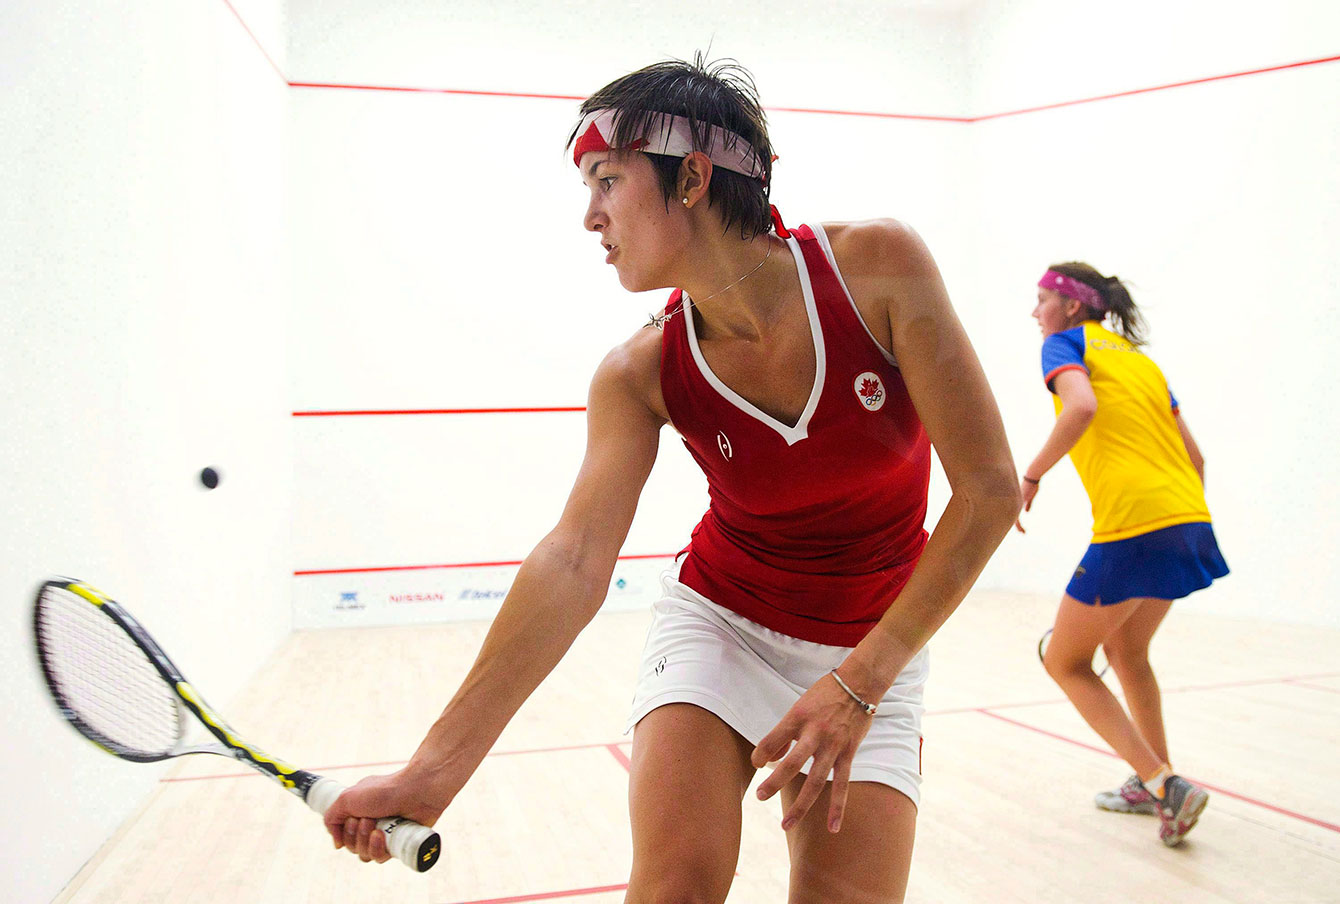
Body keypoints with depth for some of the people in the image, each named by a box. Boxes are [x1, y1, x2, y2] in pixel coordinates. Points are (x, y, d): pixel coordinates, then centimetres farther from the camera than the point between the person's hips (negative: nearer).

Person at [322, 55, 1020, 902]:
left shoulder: (877, 264, -19)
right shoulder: (642, 373, -13)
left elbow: (991, 489, -17)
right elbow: (574, 561, -20)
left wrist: (857, 684, -20)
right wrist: (435, 771, -27)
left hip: (875, 649, 0)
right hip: (719, 623, 1)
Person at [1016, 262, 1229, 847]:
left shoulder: (1066, 342, 3)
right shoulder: (1142, 360, 23)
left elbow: (1082, 406, -21)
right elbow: (1195, 458, 21)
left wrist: (1030, 476, -12)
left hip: (1132, 529, -8)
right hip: (1189, 520, 8)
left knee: (1065, 662, 7)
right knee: (1125, 652, 26)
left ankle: (1164, 783, -2)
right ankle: (1155, 784, 33)